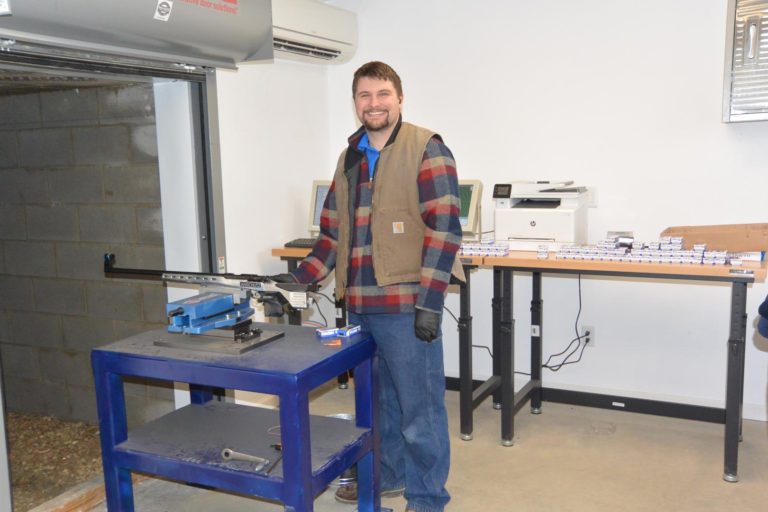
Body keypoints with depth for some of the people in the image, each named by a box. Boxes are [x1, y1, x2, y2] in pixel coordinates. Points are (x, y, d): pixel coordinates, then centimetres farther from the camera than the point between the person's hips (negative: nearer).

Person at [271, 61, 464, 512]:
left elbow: (443, 228, -14)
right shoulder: (350, 158, 15)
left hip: (406, 305, -7)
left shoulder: (427, 149, -6)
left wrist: (429, 302, -19)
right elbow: (334, 229, 19)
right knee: (378, 400, 20)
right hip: (360, 305, 7)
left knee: (419, 406, 4)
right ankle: (389, 475, 39)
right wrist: (302, 275, 9)